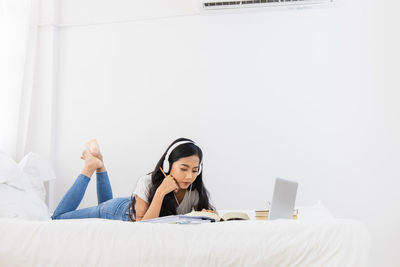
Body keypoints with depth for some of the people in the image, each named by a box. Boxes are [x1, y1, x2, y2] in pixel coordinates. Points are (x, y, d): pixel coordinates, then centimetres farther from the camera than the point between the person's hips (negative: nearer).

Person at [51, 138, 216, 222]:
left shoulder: (196, 190, -26)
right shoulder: (148, 183, -38)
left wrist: (207, 214, -36)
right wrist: (161, 191, -48)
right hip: (119, 210, -5)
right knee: (58, 218, 10)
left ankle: (99, 165, 33)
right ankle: (91, 166, 15)